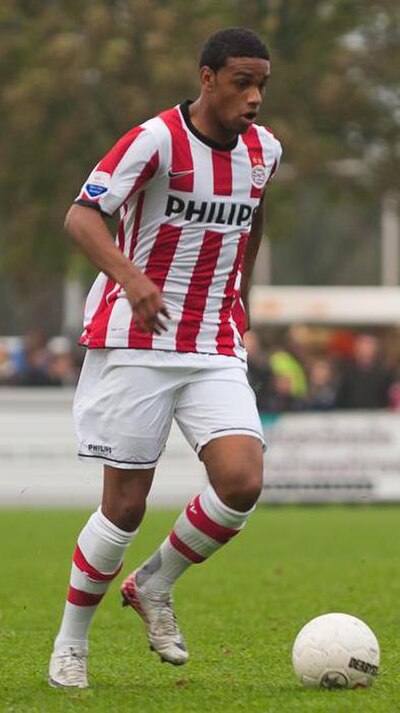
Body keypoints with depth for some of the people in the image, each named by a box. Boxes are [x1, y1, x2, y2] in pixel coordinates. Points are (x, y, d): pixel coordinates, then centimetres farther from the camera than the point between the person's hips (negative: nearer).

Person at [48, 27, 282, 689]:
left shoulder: (264, 150, 5)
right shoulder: (157, 140, -14)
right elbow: (82, 216, -23)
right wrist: (130, 276, -40)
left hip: (217, 348, 5)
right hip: (136, 343, -5)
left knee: (242, 482, -16)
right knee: (125, 505, -2)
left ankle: (154, 585, 10)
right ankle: (70, 643, 18)